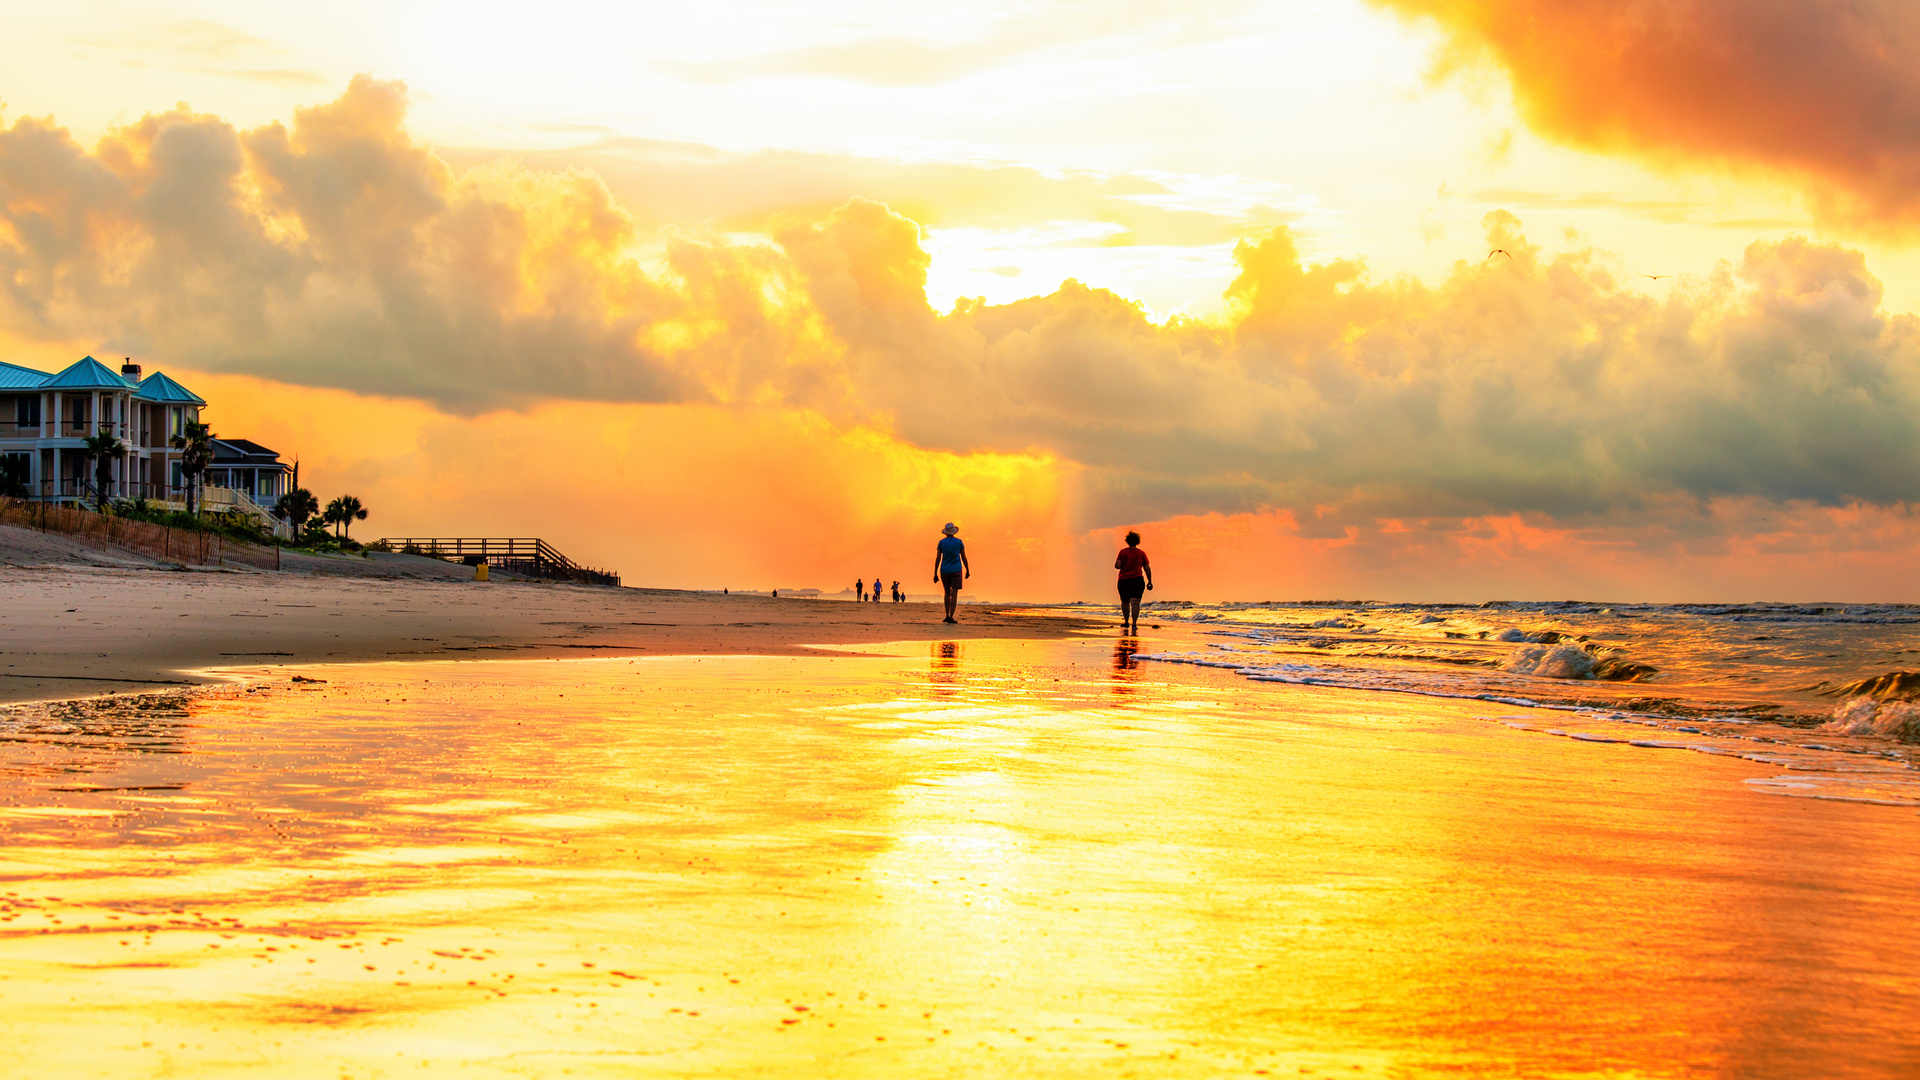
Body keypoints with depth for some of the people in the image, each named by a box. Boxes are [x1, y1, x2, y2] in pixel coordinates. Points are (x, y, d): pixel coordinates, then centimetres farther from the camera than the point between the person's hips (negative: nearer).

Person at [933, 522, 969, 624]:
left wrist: (935, 573, 1)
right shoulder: (959, 542, -2)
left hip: (944, 571, 2)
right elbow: (964, 557, 2)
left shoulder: (941, 542, -2)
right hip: (956, 570, -2)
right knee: (954, 594, -4)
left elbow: (937, 558, -2)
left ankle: (947, 615, 14)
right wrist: (967, 571, 11)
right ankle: (951, 617, -14)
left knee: (947, 593, 17)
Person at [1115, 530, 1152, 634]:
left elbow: (1117, 566, -8)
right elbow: (1147, 569, 2)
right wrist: (1149, 582, 10)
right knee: (1135, 602, -8)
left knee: (1125, 601, 18)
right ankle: (1134, 624, -20)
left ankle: (1126, 622, 25)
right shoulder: (1141, 553, 2)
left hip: (1124, 580, 1)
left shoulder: (1123, 552, -1)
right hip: (1138, 580, -1)